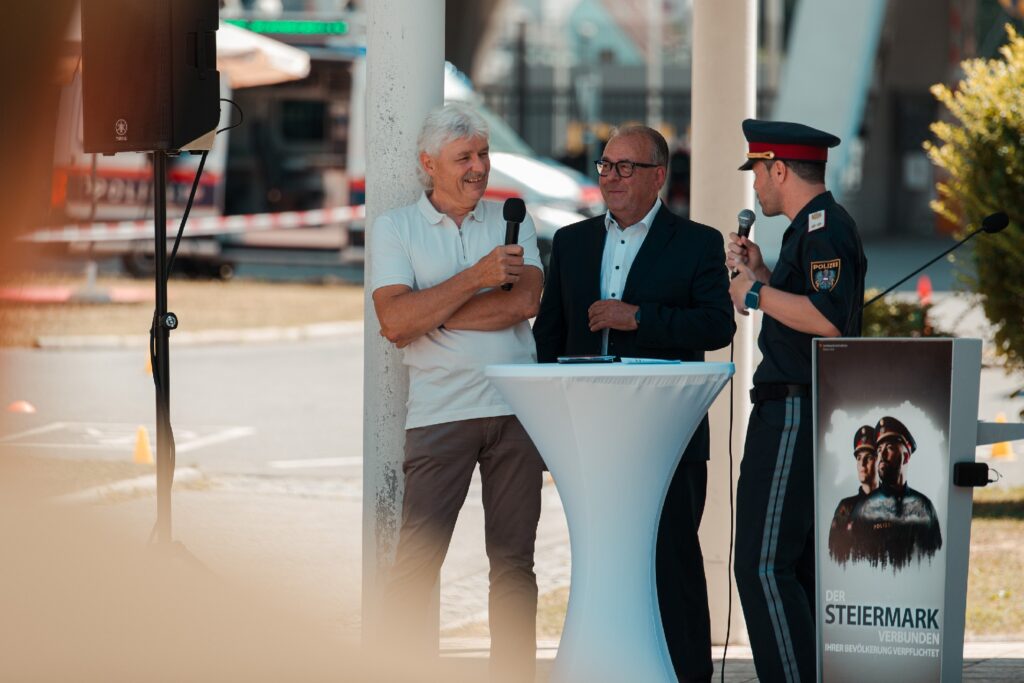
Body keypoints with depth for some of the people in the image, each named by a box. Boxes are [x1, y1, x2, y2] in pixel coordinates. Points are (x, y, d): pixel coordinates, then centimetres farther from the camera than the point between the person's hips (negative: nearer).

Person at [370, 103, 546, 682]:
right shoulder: (395, 228, 6)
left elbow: (526, 301, -5)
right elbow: (395, 319, -8)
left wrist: (429, 318, -7)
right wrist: (477, 277, -12)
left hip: (517, 409, 2)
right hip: (440, 412, -2)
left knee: (514, 559, 6)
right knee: (417, 561, -8)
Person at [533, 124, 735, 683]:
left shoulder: (696, 244, 2)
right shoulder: (571, 242, 15)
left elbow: (718, 324, -11)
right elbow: (549, 331, 16)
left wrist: (639, 318, -19)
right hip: (590, 436, 4)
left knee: (673, 567, -3)